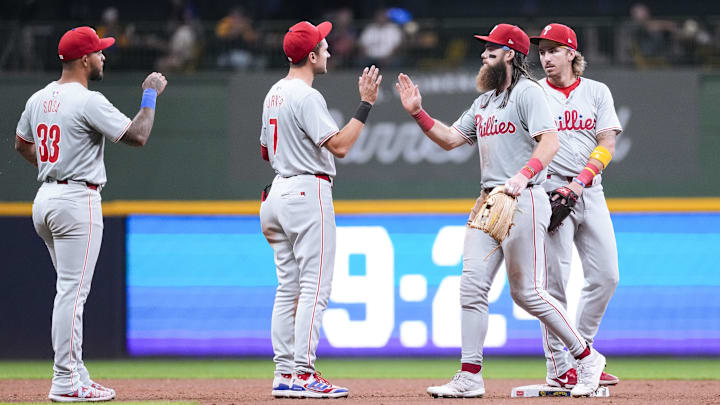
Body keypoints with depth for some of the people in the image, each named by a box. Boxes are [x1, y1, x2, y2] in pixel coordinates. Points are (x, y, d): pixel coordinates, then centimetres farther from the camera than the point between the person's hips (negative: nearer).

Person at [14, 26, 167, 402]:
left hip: (44, 198, 9)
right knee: (73, 291, -8)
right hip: (77, 200, -9)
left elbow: (21, 144, 24)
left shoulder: (39, 99, 11)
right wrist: (151, 95, -4)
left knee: (70, 289, 15)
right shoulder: (89, 102, -15)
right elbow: (137, 135, -17)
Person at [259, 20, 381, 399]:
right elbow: (339, 146, -21)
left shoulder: (274, 94, 14)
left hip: (280, 191, 10)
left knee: (289, 286, 10)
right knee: (314, 287, -9)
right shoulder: (306, 97, -16)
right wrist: (366, 104, -16)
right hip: (309, 191, -10)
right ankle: (303, 375, -13)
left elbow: (266, 151, 23)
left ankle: (284, 374, 9)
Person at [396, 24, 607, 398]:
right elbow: (450, 138, 22)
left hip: (523, 199, -9)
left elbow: (549, 142, -19)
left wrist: (523, 176, -33)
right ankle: (470, 377, 2)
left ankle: (587, 358, 5)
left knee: (527, 292, -8)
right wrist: (417, 112, 11)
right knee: (472, 286, 0)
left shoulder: (527, 92, -8)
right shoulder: (484, 101, 20)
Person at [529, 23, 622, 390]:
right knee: (555, 280, -8)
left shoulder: (597, 92, 10)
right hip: (551, 193, -3)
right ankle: (559, 367, -5)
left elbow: (607, 143, 2)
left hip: (589, 192, 3)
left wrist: (579, 181, -12)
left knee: (605, 276, 0)